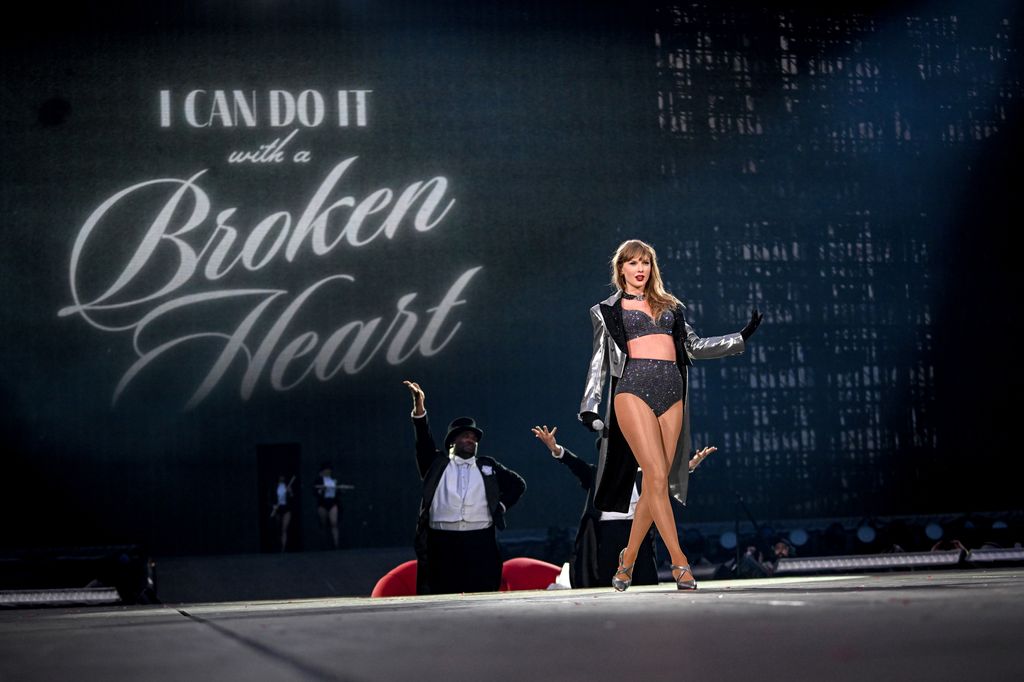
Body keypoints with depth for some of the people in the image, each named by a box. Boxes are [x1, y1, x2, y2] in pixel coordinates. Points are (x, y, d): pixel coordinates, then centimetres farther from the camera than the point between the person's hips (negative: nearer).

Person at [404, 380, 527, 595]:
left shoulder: (488, 466, 18)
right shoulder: (437, 464, 14)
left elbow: (518, 484, 23)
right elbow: (424, 442, -1)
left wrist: (501, 506, 8)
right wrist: (419, 408, -13)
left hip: (480, 544, 1)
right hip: (442, 544, -1)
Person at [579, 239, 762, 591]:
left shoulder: (670, 306, 23)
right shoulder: (608, 310, 14)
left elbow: (695, 346, 24)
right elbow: (600, 361, 11)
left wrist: (741, 337, 20)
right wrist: (589, 406, 3)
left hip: (671, 394, 4)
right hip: (634, 389, -4)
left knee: (655, 483, 0)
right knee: (657, 477, -15)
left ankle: (628, 558, 14)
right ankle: (679, 562, -15)